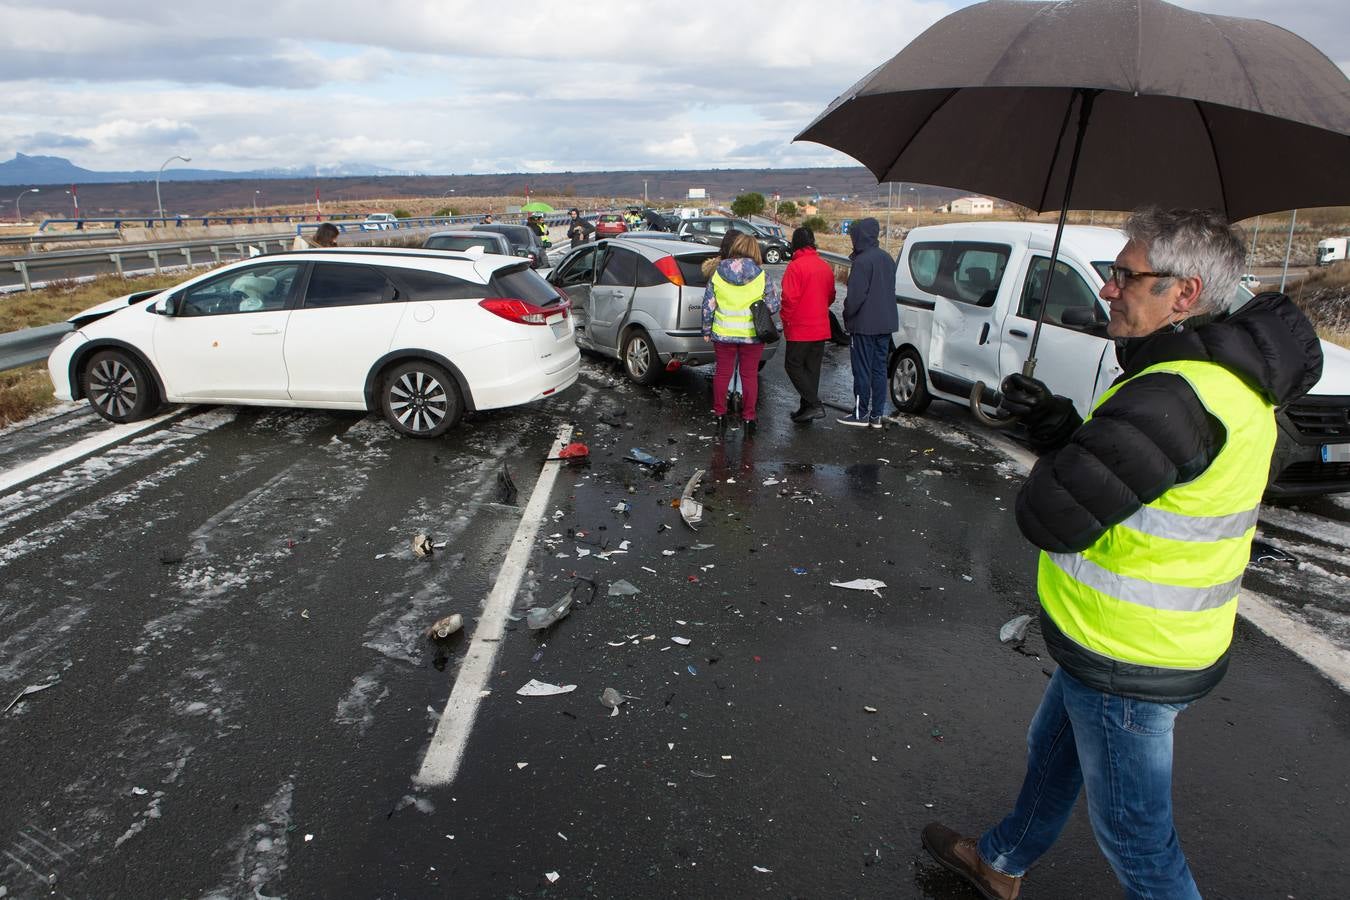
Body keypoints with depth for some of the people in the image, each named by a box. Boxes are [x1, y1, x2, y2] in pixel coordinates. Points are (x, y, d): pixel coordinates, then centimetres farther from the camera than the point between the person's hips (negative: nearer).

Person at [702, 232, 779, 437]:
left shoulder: (717, 274, -4)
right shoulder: (761, 276, -8)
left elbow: (708, 305, -1)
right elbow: (774, 305, -5)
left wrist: (706, 330, 9)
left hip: (723, 334, 1)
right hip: (752, 335, -1)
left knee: (722, 373, 13)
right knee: (749, 375, 10)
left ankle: (720, 416, 19)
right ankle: (749, 418, 13)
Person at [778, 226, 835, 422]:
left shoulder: (796, 266, -15)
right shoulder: (825, 267, 8)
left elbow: (789, 297, -19)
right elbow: (831, 296, 16)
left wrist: (786, 318, -6)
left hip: (799, 329, -7)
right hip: (821, 328, 7)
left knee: (793, 366, 2)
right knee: (812, 368, 13)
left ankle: (814, 405, -8)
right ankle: (807, 408, 18)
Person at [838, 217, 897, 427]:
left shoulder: (862, 262, -17)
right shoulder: (887, 258, 11)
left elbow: (855, 296, -18)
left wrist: (847, 316, -3)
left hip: (865, 325, -8)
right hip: (886, 324, 8)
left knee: (862, 370, 0)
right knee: (879, 369, 11)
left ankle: (861, 414, 6)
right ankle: (877, 414, 15)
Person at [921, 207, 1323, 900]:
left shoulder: (1175, 395, -31)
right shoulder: (1232, 380, 3)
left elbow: (1049, 517, -30)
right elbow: (1113, 465, 10)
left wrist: (1055, 437, -12)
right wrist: (1058, 424, -6)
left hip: (1128, 664, -10)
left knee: (1133, 831, 10)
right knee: (1051, 750, 28)